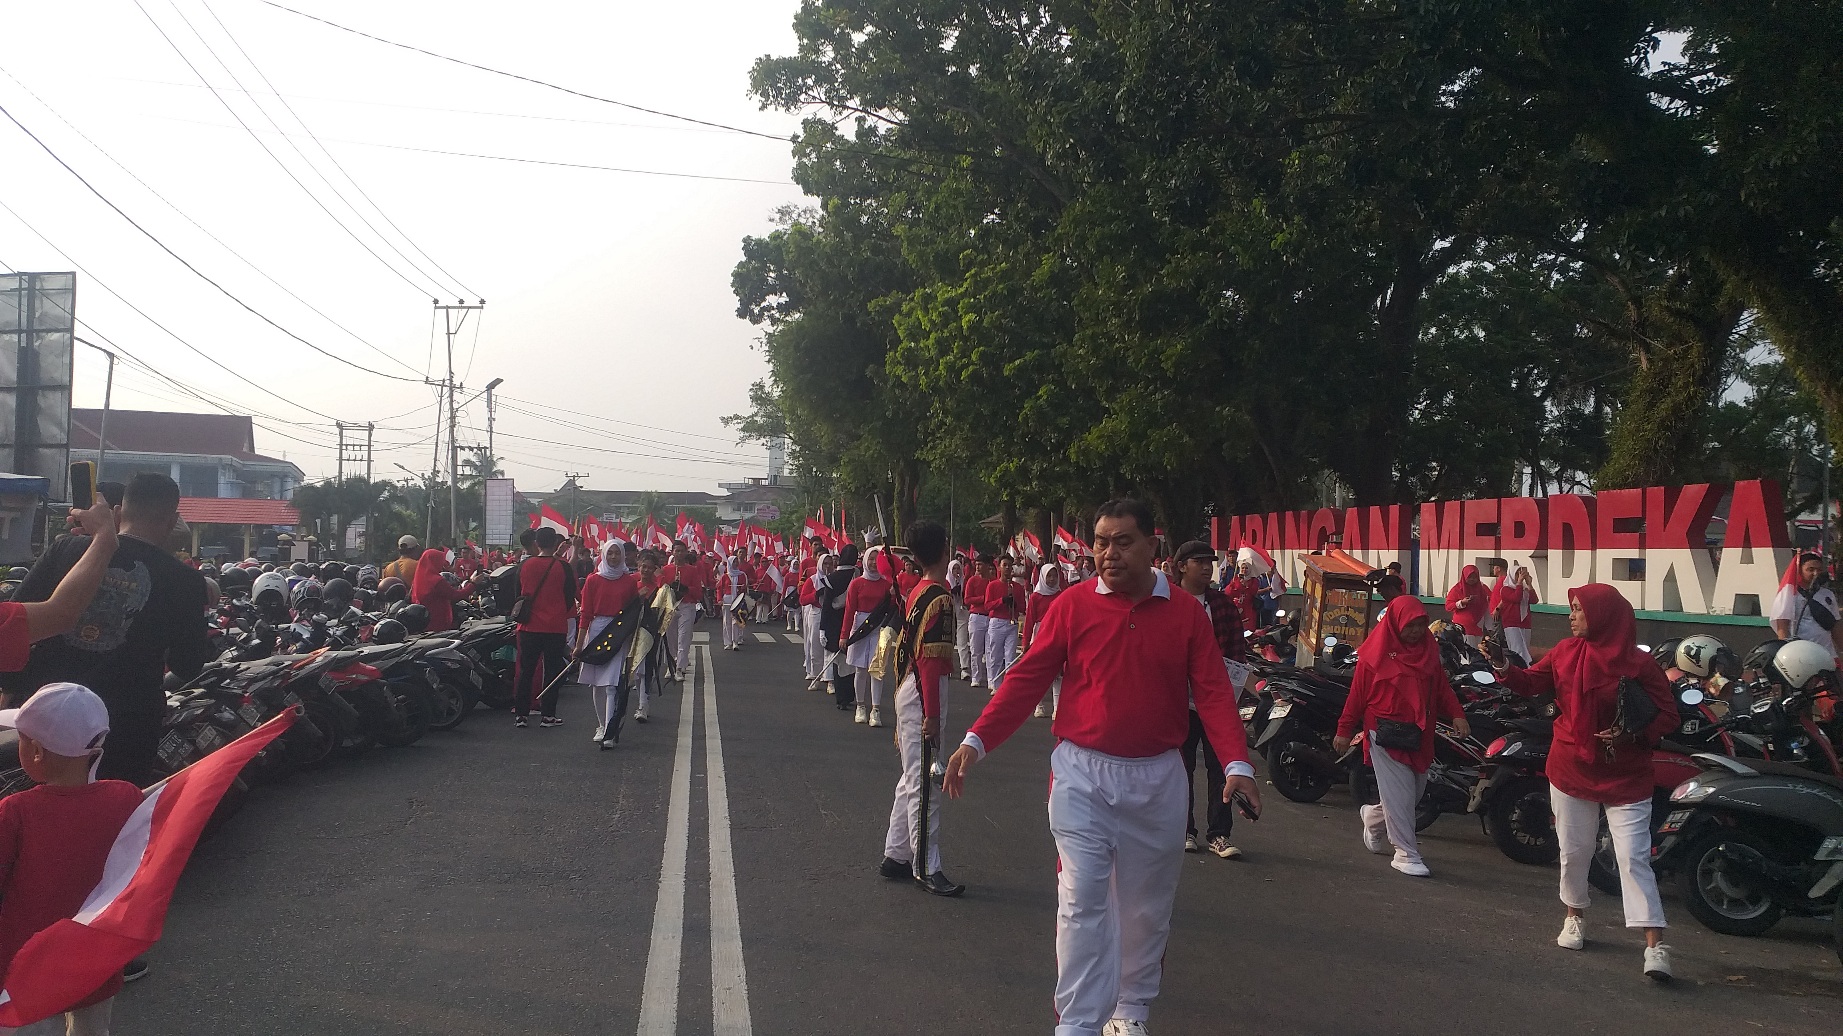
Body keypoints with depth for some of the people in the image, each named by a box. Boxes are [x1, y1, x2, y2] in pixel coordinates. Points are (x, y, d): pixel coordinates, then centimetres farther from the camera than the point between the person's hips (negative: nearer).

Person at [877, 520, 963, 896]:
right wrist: (931, 714, -21)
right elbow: (931, 660, -21)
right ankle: (927, 869, 1)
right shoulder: (940, 598, -17)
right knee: (924, 783, -5)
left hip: (907, 690, 10)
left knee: (912, 778, 16)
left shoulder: (916, 592, 11)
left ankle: (895, 856, 23)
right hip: (923, 695, -10)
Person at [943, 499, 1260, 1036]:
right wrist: (977, 740, -14)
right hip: (1083, 774, -2)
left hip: (1158, 779, 2)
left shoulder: (1186, 612, -1)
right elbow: (1026, 678, -5)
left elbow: (1213, 692, -4)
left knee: (1146, 907, 15)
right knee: (1082, 901, -4)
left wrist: (1237, 764, -18)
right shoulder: (1072, 606, -5)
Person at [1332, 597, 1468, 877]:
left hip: (1420, 735, 6)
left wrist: (1455, 715, -7)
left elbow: (1442, 687, 9)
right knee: (1399, 793, -5)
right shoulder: (1376, 653, -8)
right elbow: (1357, 693, -5)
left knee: (1415, 791, 14)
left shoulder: (1429, 649, 8)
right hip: (1387, 734, -6)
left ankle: (1374, 816, 39)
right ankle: (1406, 853, 3)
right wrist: (1344, 731, -3)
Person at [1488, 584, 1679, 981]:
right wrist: (1502, 665, -12)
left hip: (1625, 778, -4)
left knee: (1634, 858, -9)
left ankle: (1655, 946, -9)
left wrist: (1634, 736, -24)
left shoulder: (1638, 663, -13)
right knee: (1574, 853, 16)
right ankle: (1574, 918, 38)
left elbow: (1667, 716, -9)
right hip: (1571, 770, 4)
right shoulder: (1565, 653, -1)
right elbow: (1531, 683, 5)